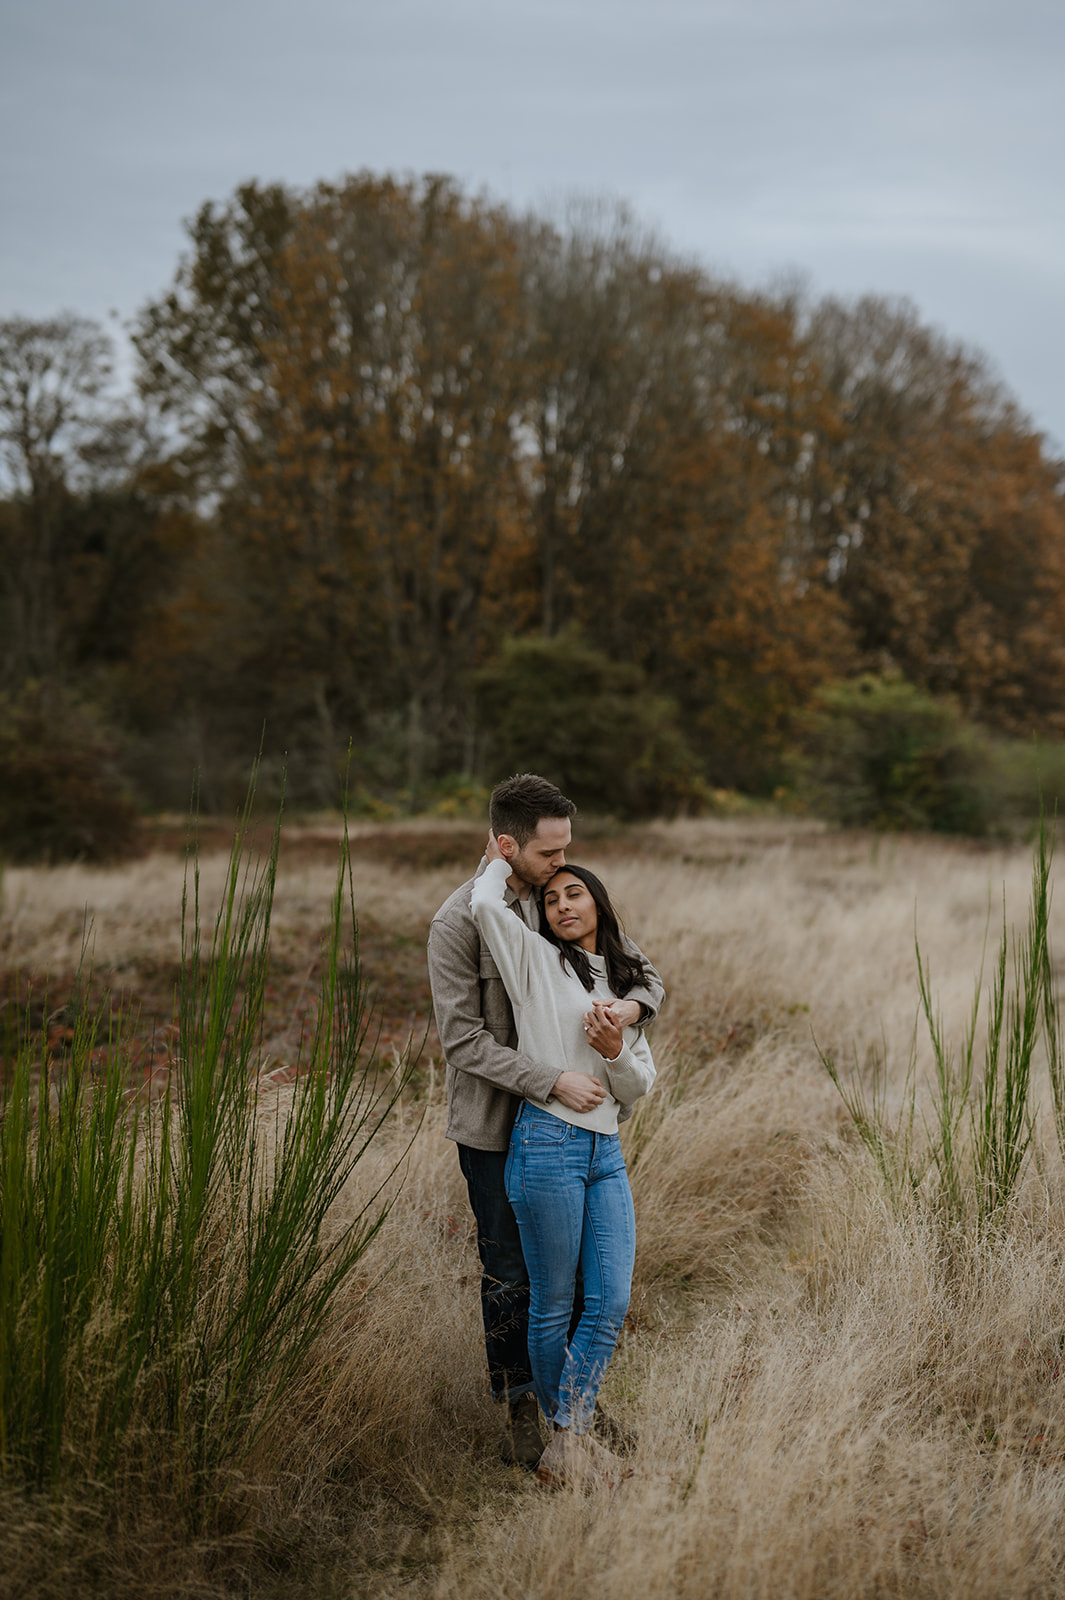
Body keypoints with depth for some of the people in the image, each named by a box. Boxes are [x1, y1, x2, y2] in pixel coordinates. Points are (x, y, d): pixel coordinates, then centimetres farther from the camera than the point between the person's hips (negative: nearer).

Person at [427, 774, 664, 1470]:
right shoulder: (459, 922, -15)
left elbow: (648, 973, 8)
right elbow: (463, 1039, -19)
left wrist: (633, 1005, -16)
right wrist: (551, 1080, -26)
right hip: (495, 1125, -5)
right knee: (510, 1274, 5)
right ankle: (521, 1404, 21)